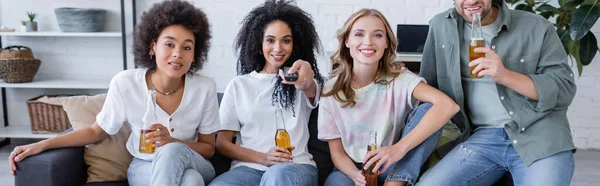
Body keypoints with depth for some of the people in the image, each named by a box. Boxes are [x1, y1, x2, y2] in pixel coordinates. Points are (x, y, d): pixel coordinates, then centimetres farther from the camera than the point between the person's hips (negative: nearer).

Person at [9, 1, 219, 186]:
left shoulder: (205, 88, -16)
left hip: (193, 165, 1)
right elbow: (97, 131, 2)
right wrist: (42, 145, -6)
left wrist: (171, 142, -25)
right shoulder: (125, 83, -16)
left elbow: (208, 148, -5)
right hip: (144, 167, -1)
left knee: (172, 151, -37)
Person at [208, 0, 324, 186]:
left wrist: (305, 80, -42)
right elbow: (222, 142, 9)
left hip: (296, 166, -1)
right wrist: (262, 158, -8)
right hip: (248, 166, 1)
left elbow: (309, 89, -16)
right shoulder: (238, 85, 14)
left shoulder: (301, 82, 11)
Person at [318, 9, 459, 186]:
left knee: (427, 110, -22)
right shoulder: (331, 89, -6)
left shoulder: (398, 78, -11)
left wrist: (400, 148, -38)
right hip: (352, 168, -2)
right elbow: (337, 152, -4)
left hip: (391, 166, 3)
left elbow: (447, 105, -28)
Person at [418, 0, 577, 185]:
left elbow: (565, 90, -3)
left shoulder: (537, 28, 2)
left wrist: (505, 76, -17)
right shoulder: (440, 26, 9)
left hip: (540, 136, -1)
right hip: (483, 137, 2)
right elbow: (428, 84, 15)